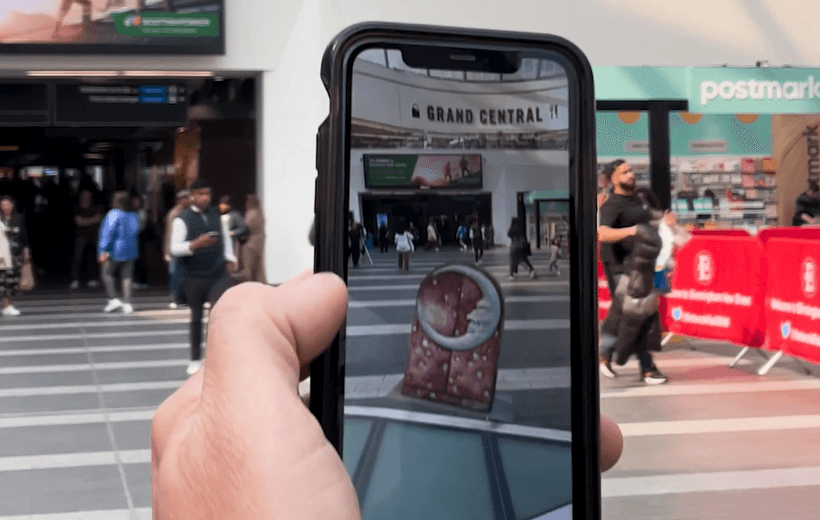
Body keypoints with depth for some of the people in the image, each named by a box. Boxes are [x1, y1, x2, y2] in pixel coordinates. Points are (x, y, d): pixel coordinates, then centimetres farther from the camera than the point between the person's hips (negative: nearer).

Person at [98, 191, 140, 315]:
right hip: (131, 250, 6)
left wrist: (103, 251, -15)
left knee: (107, 274, 9)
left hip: (115, 251, -6)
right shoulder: (133, 216, 7)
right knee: (127, 277, 5)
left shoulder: (113, 215, -13)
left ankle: (113, 299, -1)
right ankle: (127, 303, 0)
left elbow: (108, 234, -16)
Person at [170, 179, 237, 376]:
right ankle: (195, 359, 25)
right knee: (196, 318, 11)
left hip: (219, 274, 2)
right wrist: (196, 244, -29)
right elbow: (175, 249, -14)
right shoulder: (182, 220, -7)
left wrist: (230, 259, 6)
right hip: (194, 277, -2)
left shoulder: (217, 216, 6)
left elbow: (225, 238, 20)